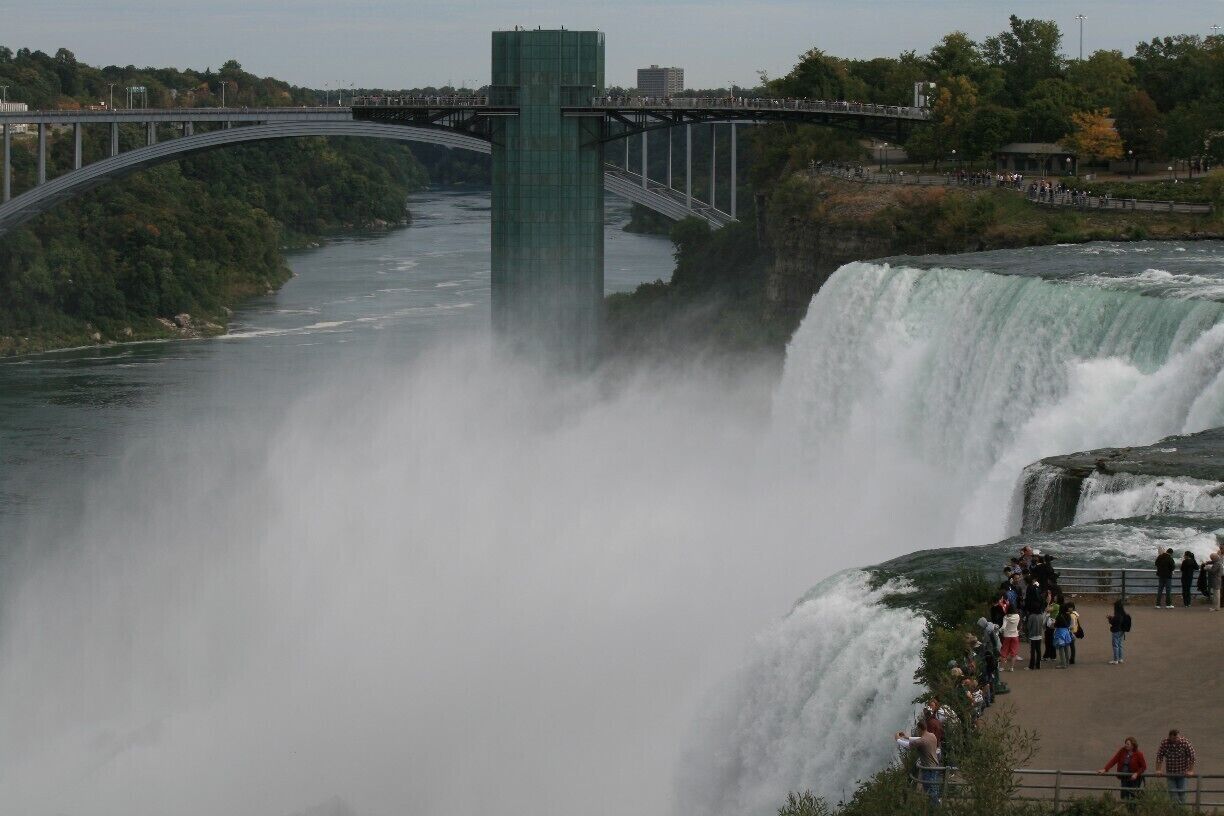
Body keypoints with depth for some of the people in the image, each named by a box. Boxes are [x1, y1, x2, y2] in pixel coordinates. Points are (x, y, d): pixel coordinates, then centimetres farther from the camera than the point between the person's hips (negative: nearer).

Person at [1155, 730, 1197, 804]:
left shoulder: (1185, 742, -15)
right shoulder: (1164, 743, -10)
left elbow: (1192, 757, -11)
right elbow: (1159, 756, -4)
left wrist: (1191, 771, -13)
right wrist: (1158, 770, -8)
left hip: (1182, 772, -1)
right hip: (1170, 773, 1)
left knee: (1181, 792, -1)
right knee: (1172, 792, -5)